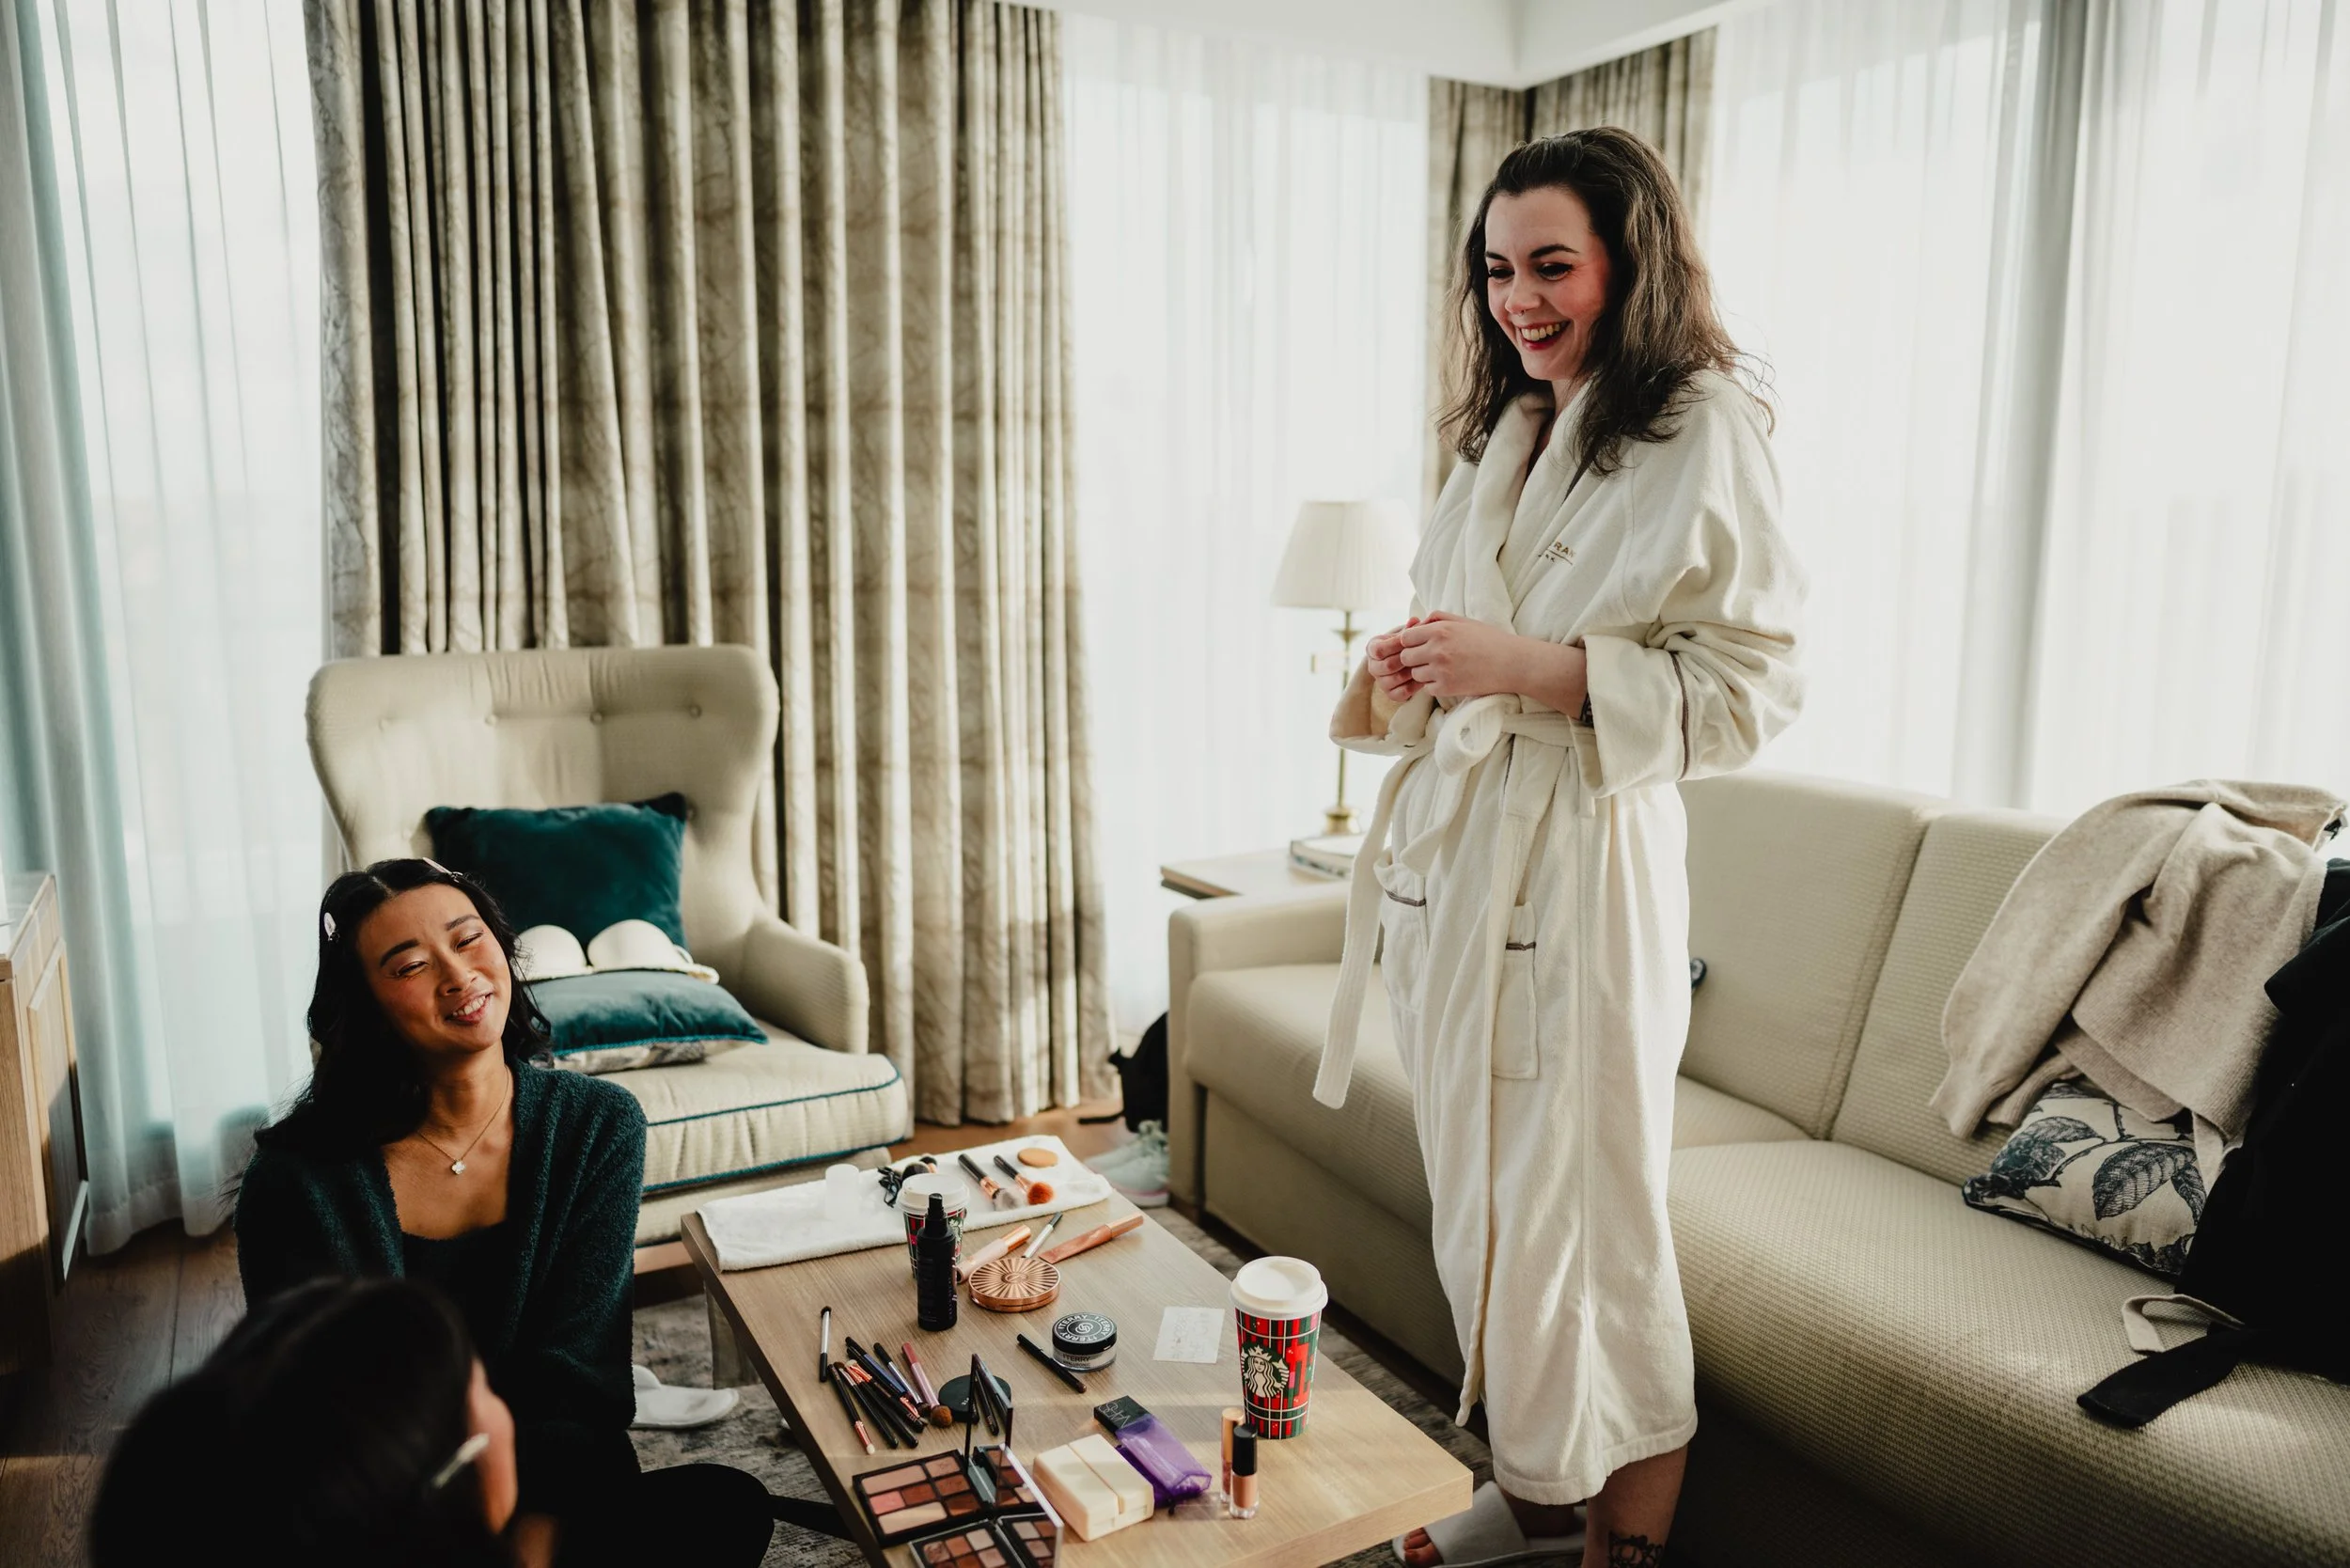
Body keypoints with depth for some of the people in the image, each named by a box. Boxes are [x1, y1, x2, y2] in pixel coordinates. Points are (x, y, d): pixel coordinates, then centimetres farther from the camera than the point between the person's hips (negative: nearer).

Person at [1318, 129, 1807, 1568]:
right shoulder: (1503, 436, 17)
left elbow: (1750, 687, -13)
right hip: (1451, 856, 8)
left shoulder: (1704, 432, -8)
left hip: (1583, 869, -8)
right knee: (1480, 1208, 16)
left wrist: (1533, 667, -21)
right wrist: (1411, 676, 4)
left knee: (1586, 1220, 1)